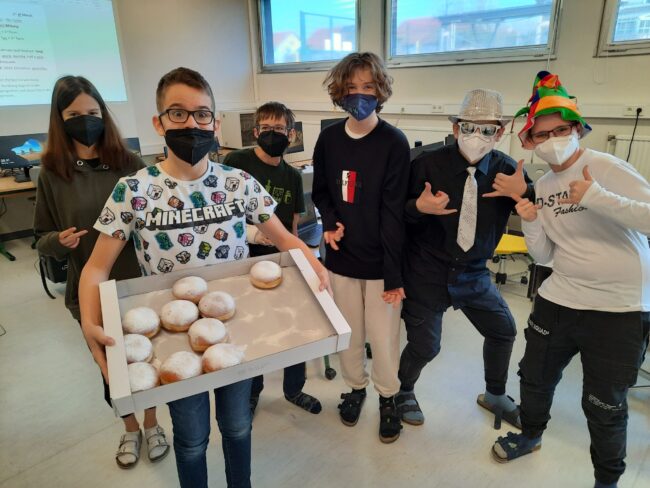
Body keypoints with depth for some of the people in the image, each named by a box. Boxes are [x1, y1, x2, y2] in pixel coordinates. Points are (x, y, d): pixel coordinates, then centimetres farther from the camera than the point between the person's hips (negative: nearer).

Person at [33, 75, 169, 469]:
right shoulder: (53, 173, -4)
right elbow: (42, 240, 2)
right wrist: (59, 241, -19)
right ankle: (131, 430, 44)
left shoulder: (130, 164, -7)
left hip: (139, 283, -1)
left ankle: (152, 424, 42)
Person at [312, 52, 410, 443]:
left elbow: (393, 213, -14)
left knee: (383, 337, 7)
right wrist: (329, 222, -7)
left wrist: (393, 274, -15)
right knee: (348, 334, 16)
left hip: (380, 261, -3)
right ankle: (356, 386, 42)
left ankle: (388, 396, 34)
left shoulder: (394, 142, -11)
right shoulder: (329, 138, 1)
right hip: (342, 256, 4)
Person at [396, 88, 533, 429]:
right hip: (426, 271, -4)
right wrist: (419, 207, -30)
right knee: (425, 346, 2)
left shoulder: (506, 169, -6)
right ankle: (404, 392, 37)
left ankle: (495, 396, 45)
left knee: (504, 330, 16)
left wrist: (524, 192, -22)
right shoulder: (428, 164, -15)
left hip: (474, 273, 5)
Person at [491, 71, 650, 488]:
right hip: (558, 300, 6)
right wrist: (530, 223, -10)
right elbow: (544, 256, 6)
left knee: (604, 403, 8)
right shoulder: (542, 187, 5)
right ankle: (530, 435, 47)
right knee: (535, 375, 19)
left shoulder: (607, 168, -12)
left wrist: (596, 197, -28)